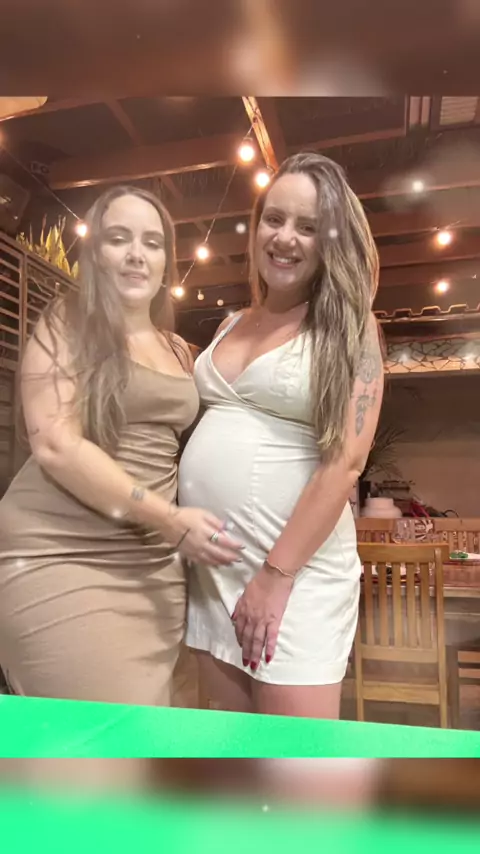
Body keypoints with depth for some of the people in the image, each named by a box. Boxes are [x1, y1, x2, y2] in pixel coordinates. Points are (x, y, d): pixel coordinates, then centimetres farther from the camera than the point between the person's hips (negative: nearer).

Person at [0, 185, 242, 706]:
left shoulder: (179, 352, 14)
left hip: (156, 566, 6)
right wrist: (168, 519, -15)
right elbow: (55, 445, -13)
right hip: (60, 559, -5)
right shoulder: (65, 323, -2)